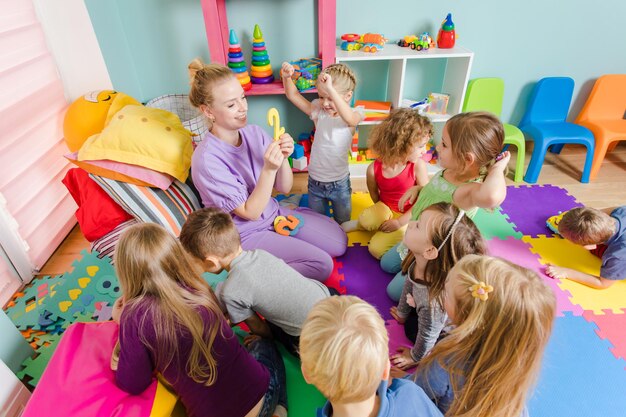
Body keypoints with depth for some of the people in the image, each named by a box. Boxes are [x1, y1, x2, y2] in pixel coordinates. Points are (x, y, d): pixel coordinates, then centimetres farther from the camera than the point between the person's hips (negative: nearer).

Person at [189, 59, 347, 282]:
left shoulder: (255, 133, -9)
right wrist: (269, 169, -33)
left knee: (339, 242, 7)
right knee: (322, 264, -14)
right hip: (245, 233, -6)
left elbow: (285, 187, -5)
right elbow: (250, 213, -22)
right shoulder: (207, 160, -26)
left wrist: (283, 158, -25)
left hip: (274, 213, 6)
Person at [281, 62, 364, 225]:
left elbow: (350, 119, -40)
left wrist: (330, 89, -49)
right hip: (315, 182, 3)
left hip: (340, 183, -2)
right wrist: (286, 77, -27)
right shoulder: (319, 111, -6)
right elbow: (293, 95, -7)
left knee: (343, 222, 21)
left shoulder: (354, 114, -15)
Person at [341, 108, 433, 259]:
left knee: (377, 249, -21)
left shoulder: (418, 165, -23)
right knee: (366, 220, -32)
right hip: (385, 209, 2)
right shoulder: (374, 169, -19)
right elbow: (374, 195, -1)